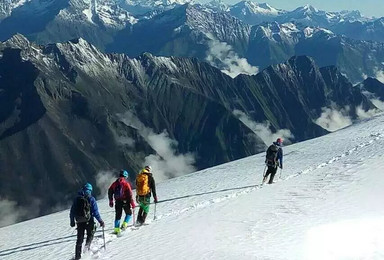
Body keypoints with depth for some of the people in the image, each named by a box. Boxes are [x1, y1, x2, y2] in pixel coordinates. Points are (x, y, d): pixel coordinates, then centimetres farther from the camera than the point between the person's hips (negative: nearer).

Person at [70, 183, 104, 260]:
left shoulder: (77, 199, 6)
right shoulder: (91, 199, -6)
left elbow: (72, 211, 9)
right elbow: (95, 212, -10)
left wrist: (72, 221, 19)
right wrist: (100, 221, -4)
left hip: (79, 222, 4)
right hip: (88, 221, -4)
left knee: (79, 239, 14)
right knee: (90, 234, 19)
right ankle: (87, 245, -6)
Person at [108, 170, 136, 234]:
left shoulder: (115, 183, 5)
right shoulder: (126, 183, -10)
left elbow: (110, 192, 11)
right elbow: (130, 194, -13)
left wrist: (111, 201, 21)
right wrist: (132, 203, -7)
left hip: (117, 202, 4)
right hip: (125, 201, -4)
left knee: (118, 215, 13)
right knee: (129, 213, 16)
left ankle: (116, 229, 10)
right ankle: (124, 225, 0)